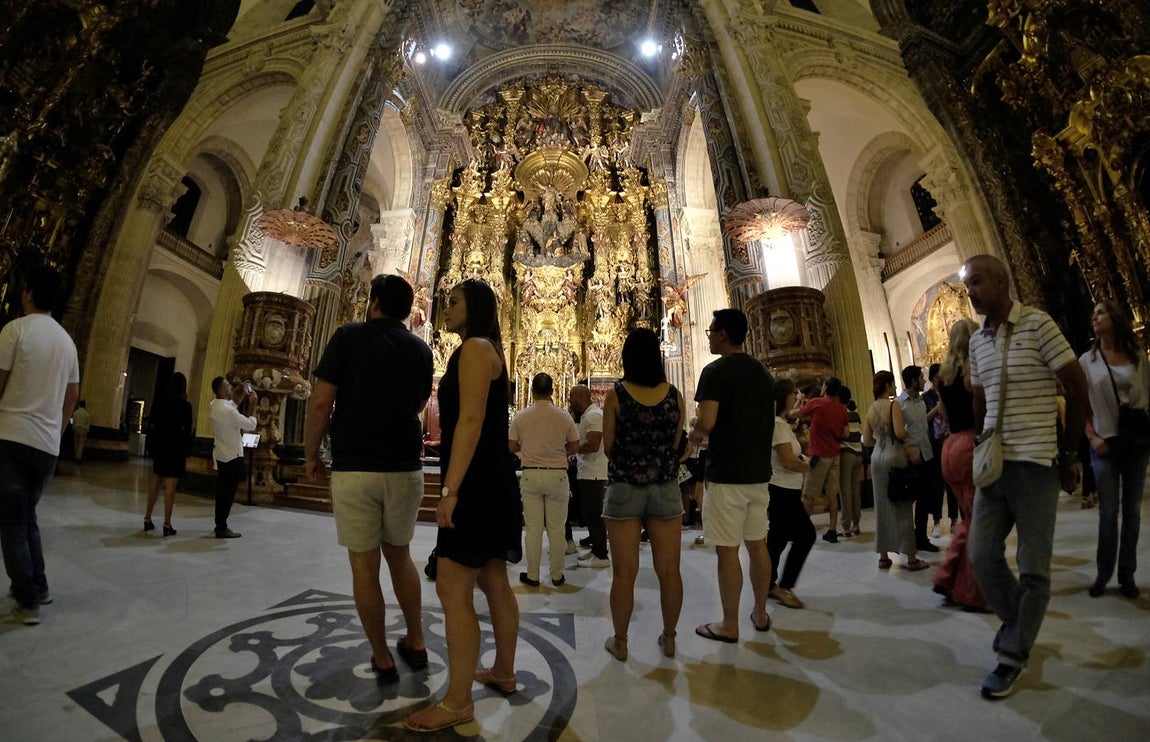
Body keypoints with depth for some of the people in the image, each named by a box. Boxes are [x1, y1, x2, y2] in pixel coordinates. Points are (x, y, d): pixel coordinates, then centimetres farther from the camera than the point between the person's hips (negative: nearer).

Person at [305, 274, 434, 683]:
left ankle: (383, 660, 20)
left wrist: (310, 454, 4)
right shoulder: (420, 349, 7)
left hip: (354, 467, -3)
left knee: (364, 564, 9)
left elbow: (321, 402, -8)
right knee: (400, 554, 21)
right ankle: (416, 643, 28)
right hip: (405, 468, 4)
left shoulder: (349, 336, -3)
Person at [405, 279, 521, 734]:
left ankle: (458, 701, 12)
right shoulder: (489, 351, 19)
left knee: (453, 591, -2)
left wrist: (450, 489, -23)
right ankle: (503, 672, 32)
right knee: (494, 584, 18)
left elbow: (470, 420, -21)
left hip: (477, 483, -10)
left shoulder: (474, 348, -10)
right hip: (492, 481, 11)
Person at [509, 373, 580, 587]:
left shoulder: (521, 416, -5)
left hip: (530, 475, 1)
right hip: (557, 475, 0)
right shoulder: (564, 416, -6)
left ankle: (532, 575, 19)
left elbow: (511, 446, 0)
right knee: (556, 528, 10)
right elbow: (574, 448, 1)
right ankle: (557, 575, 21)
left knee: (533, 527, 9)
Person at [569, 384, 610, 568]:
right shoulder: (589, 415, 17)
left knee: (594, 515, -3)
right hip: (588, 472, 10)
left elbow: (592, 445, -26)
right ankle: (595, 548, 28)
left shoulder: (593, 415, -16)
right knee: (589, 513, 17)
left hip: (593, 474, -10)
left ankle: (601, 556, 6)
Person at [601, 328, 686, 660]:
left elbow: (608, 448, -4)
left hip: (625, 488, -2)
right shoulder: (674, 395, -2)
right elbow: (676, 444, 5)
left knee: (624, 572, 9)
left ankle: (620, 642, 24)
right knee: (669, 570, 14)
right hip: (666, 488, 3)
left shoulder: (616, 394, -9)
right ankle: (668, 638, 30)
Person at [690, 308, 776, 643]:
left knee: (727, 550, 3)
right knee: (757, 544, 18)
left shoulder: (716, 371, -13)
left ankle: (729, 625, 15)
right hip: (759, 471, 8)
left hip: (726, 475, -8)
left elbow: (706, 422, -21)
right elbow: (769, 422, 17)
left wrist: (694, 435, -2)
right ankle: (760, 613, 31)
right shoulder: (763, 373, 11)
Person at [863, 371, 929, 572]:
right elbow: (900, 432, -19)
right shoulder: (893, 404, -8)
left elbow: (866, 440, 7)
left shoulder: (871, 409, 8)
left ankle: (883, 557, 17)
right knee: (902, 506, 2)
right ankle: (911, 558, 10)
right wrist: (908, 430, 1)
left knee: (882, 505, 11)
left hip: (877, 457, 6)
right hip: (895, 456, -5)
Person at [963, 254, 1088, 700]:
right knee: (982, 553, 5)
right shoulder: (977, 341, 11)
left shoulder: (1038, 324, -6)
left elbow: (1077, 388, -4)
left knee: (1033, 567, 4)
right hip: (993, 463, 5)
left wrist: (1071, 453, -1)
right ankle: (1016, 622, 30)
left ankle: (1013, 656, 18)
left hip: (1035, 462, -5)